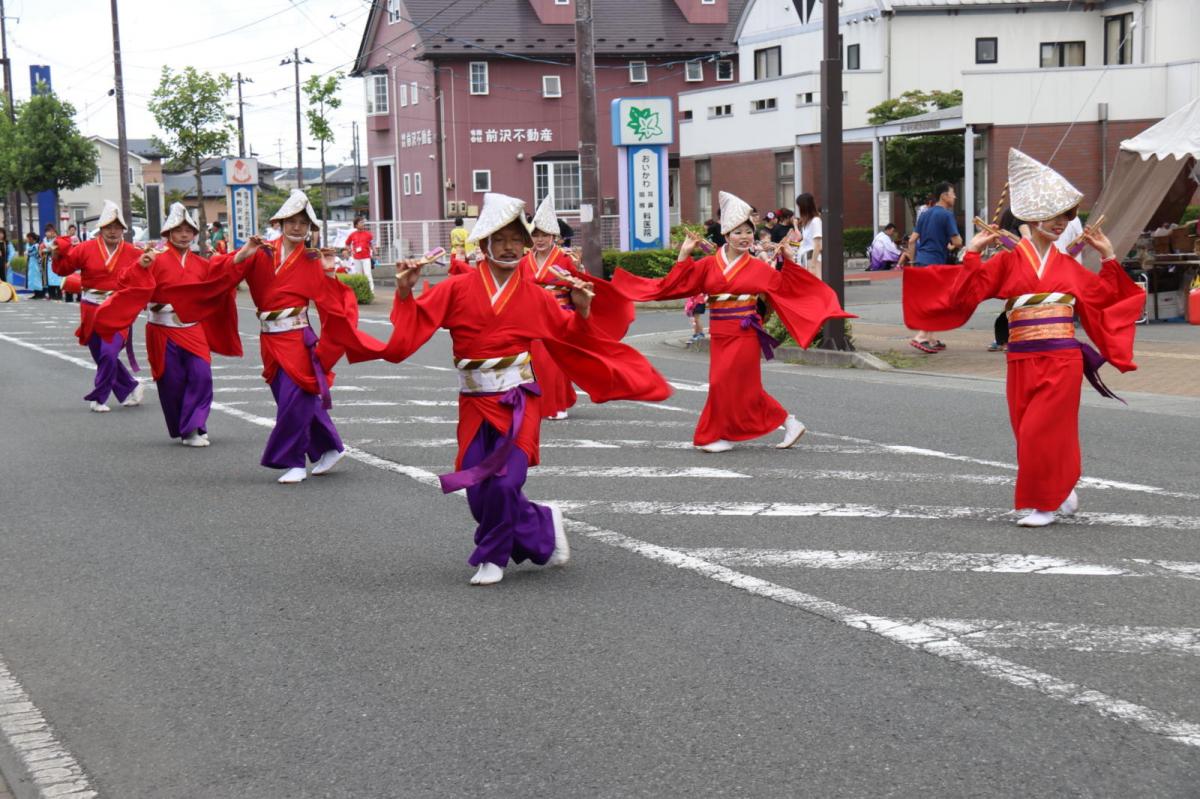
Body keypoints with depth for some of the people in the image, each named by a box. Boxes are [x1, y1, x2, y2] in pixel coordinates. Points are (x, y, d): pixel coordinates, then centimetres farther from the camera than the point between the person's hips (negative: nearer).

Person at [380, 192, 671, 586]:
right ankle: (544, 530, 25)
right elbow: (417, 319, -1)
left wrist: (581, 311, -6)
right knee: (480, 496, -1)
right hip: (475, 405, 1)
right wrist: (405, 292, -17)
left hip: (519, 402, -1)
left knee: (505, 483, -17)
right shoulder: (458, 288, 0)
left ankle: (492, 557, 8)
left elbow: (567, 334, 11)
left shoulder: (535, 295, 3)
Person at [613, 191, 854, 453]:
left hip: (745, 334, -3)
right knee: (745, 388, 6)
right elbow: (676, 285, 0)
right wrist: (684, 255, -4)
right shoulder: (708, 265, 2)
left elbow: (785, 287, 6)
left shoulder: (759, 268, 0)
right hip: (721, 335, 3)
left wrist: (788, 261, -4)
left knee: (727, 384, -6)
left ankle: (722, 435, 9)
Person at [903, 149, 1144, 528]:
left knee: (1041, 433, -7)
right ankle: (1062, 493, 25)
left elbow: (1106, 297, 19)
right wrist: (972, 254, -14)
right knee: (1030, 435, 6)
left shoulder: (1069, 266, 8)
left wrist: (1109, 259, 11)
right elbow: (966, 292, -7)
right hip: (1022, 361, 0)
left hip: (1062, 361, 0)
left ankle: (1046, 503, 6)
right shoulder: (1008, 262, 1)